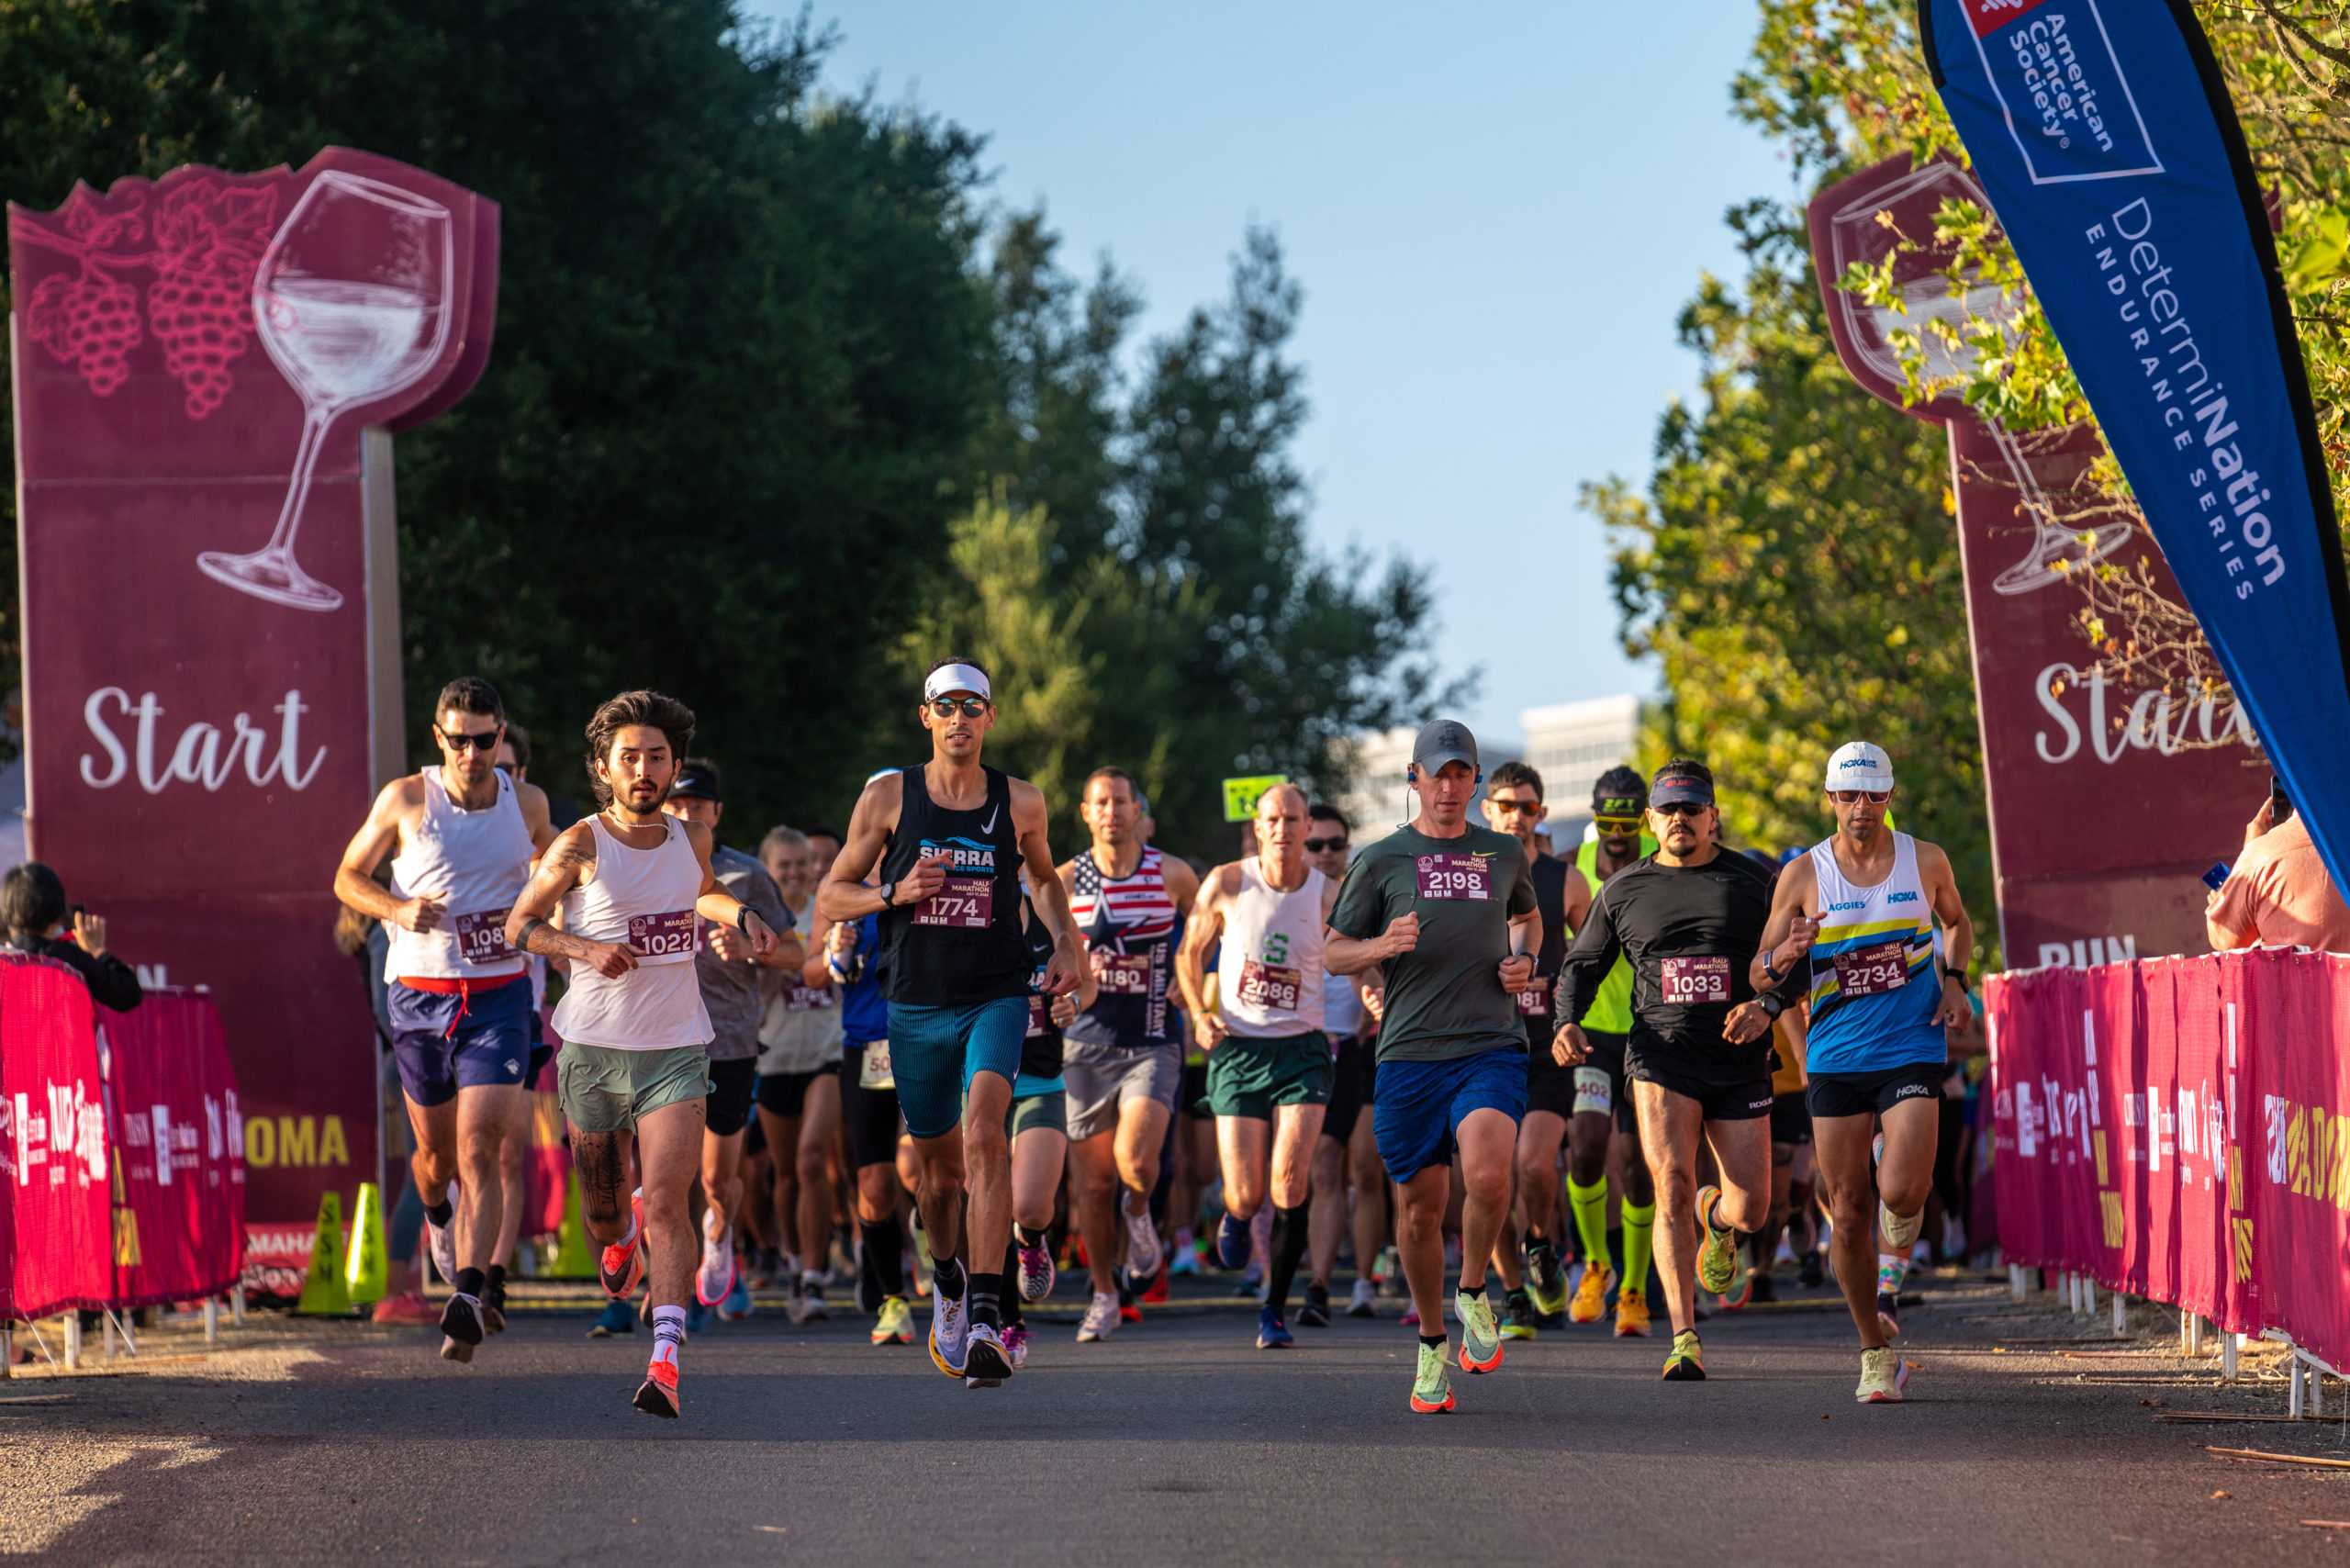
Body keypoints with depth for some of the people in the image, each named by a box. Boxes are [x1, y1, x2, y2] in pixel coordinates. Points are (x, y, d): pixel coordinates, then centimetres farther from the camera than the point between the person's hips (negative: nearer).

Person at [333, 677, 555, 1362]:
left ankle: (468, 1297, -22)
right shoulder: (405, 799, -3)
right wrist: (398, 909, -14)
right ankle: (439, 1215, 49)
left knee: (479, 1149, -15)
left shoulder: (527, 803, 4)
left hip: (499, 997, 0)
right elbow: (348, 876, 5)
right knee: (437, 1154, 13)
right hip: (420, 994, 1)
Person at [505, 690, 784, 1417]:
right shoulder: (580, 846, -8)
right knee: (602, 1211, 13)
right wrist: (585, 949, -16)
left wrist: (744, 917, 8)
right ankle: (623, 1237, 52)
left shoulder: (691, 838, 4)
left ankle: (665, 1362, -24)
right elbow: (520, 924, 0)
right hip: (593, 1049, -1)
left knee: (666, 1201, -16)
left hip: (677, 1050, 1)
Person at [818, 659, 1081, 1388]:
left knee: (984, 1135, -24)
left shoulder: (1020, 802, 4)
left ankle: (985, 1319, -30)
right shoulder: (889, 797, 1)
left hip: (996, 998, -1)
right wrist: (894, 894, -14)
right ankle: (949, 1283, 43)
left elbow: (1044, 877, 24)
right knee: (939, 1165, 11)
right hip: (917, 1006, 1)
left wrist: (1065, 942, 7)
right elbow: (829, 897, 4)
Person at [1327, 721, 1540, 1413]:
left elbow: (1527, 915, 34)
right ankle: (1432, 1343, 23)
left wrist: (1524, 961, 12)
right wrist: (1383, 945, -12)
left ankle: (1474, 1292, 2)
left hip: (1491, 1048, 0)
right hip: (1410, 1053, 0)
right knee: (1419, 1207, 3)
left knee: (1487, 1173, -25)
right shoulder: (1380, 861, 6)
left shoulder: (1504, 854, 13)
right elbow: (1332, 953, 9)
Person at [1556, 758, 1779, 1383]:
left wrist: (1765, 1006, -13)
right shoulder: (1623, 890, 9)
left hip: (1740, 1060, 1)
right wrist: (1569, 1022, 1)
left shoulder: (1753, 882, 6)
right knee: (1672, 1189, -18)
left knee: (1751, 1210, -1)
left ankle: (1714, 1216, 40)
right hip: (1662, 1054, -1)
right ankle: (1684, 1341, -15)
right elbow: (1583, 963, 19)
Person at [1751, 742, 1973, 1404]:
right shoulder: (1803, 875, 0)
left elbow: (1956, 921, 24)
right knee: (1848, 1216, 0)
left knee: (1900, 1192, -21)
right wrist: (1784, 957, -17)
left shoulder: (1925, 861, 3)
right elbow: (1759, 976, 6)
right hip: (1835, 1060, 1)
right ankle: (1875, 1354, 16)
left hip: (1912, 1049, -1)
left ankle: (1900, 1247, 16)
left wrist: (1952, 979, 6)